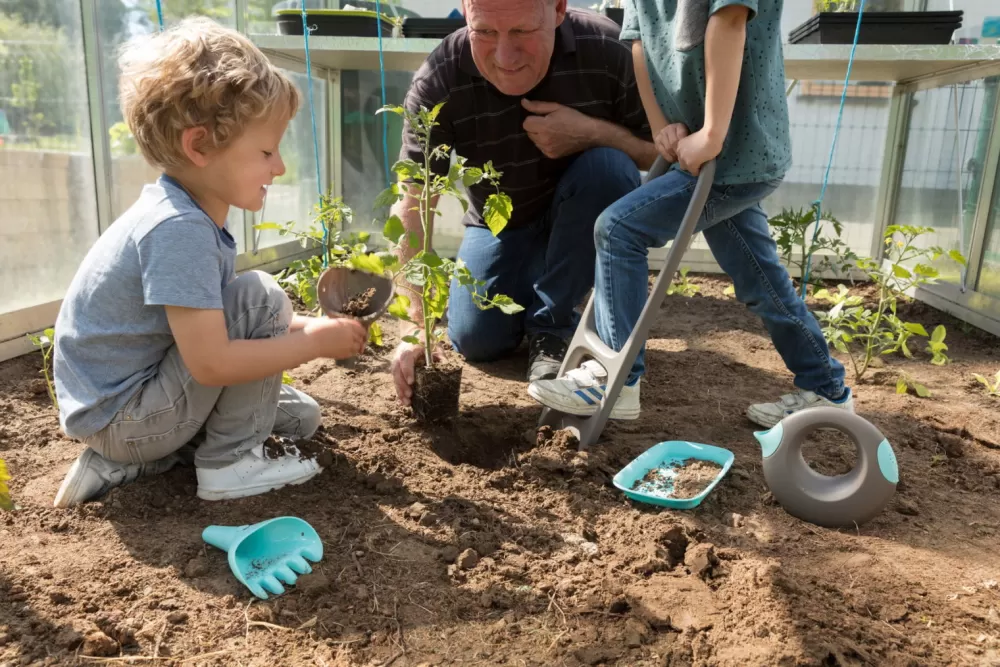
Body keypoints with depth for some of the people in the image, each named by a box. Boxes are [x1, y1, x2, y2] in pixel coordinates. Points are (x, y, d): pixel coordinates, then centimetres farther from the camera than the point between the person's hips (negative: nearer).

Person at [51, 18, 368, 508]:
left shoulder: (184, 215, 3)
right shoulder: (179, 230, -28)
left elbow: (206, 321, 12)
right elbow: (211, 363, -31)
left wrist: (301, 326, 0)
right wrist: (314, 341, -21)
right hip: (120, 420, -9)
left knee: (301, 416, 16)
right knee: (261, 297, -19)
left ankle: (128, 462, 13)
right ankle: (229, 462, -8)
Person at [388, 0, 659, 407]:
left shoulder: (606, 49, -25)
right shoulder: (437, 83, -26)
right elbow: (413, 205, -29)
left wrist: (593, 132, -36)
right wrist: (415, 326, -37)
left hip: (589, 218, 0)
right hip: (501, 225, 1)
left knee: (607, 166, -32)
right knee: (475, 340, -14)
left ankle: (552, 325, -15)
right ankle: (527, 291, 22)